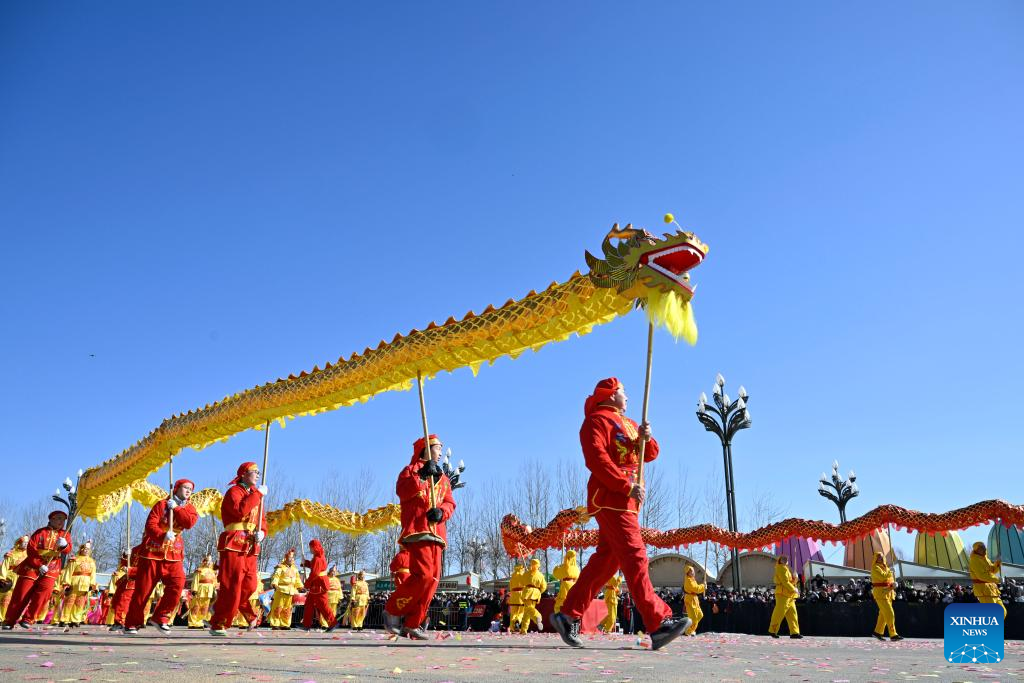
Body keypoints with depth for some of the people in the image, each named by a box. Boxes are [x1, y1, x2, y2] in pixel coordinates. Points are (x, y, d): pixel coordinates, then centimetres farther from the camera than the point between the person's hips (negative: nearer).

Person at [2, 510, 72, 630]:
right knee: (21, 594, 1)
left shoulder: (65, 535, 10)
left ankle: (28, 619, -5)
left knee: (44, 592, -15)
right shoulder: (41, 532, 3)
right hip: (32, 566, -1)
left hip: (51, 570, 1)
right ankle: (9, 621, 12)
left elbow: (68, 550, -7)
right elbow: (30, 549, -5)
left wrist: (64, 545, -32)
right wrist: (39, 565, -15)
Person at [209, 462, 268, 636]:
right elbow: (241, 511, -24)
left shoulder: (255, 494, 21)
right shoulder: (234, 492, -4)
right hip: (233, 544, -8)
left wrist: (262, 532, 0)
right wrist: (258, 494, -17)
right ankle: (217, 625, 1)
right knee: (232, 586, -8)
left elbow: (262, 519, 21)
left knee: (250, 585, 2)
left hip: (251, 547, 8)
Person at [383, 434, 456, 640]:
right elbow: (402, 491, -12)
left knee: (433, 579, 1)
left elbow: (450, 503, 16)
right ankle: (392, 611, -4)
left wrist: (442, 512, -5)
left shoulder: (443, 478, 27)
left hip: (436, 533, 7)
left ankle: (411, 623, 7)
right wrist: (421, 476, -21)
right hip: (417, 530, -7)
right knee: (423, 575, -20)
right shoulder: (411, 469, 8)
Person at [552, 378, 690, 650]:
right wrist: (628, 486, -22)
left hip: (625, 500, 9)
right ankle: (659, 623, -17)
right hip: (609, 498, -9)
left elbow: (651, 454, 19)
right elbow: (596, 459, -17)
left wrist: (646, 438, -3)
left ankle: (568, 615, 13)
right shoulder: (597, 421, -3)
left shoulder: (627, 423, 26)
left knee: (606, 559, 8)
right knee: (635, 556, -14)